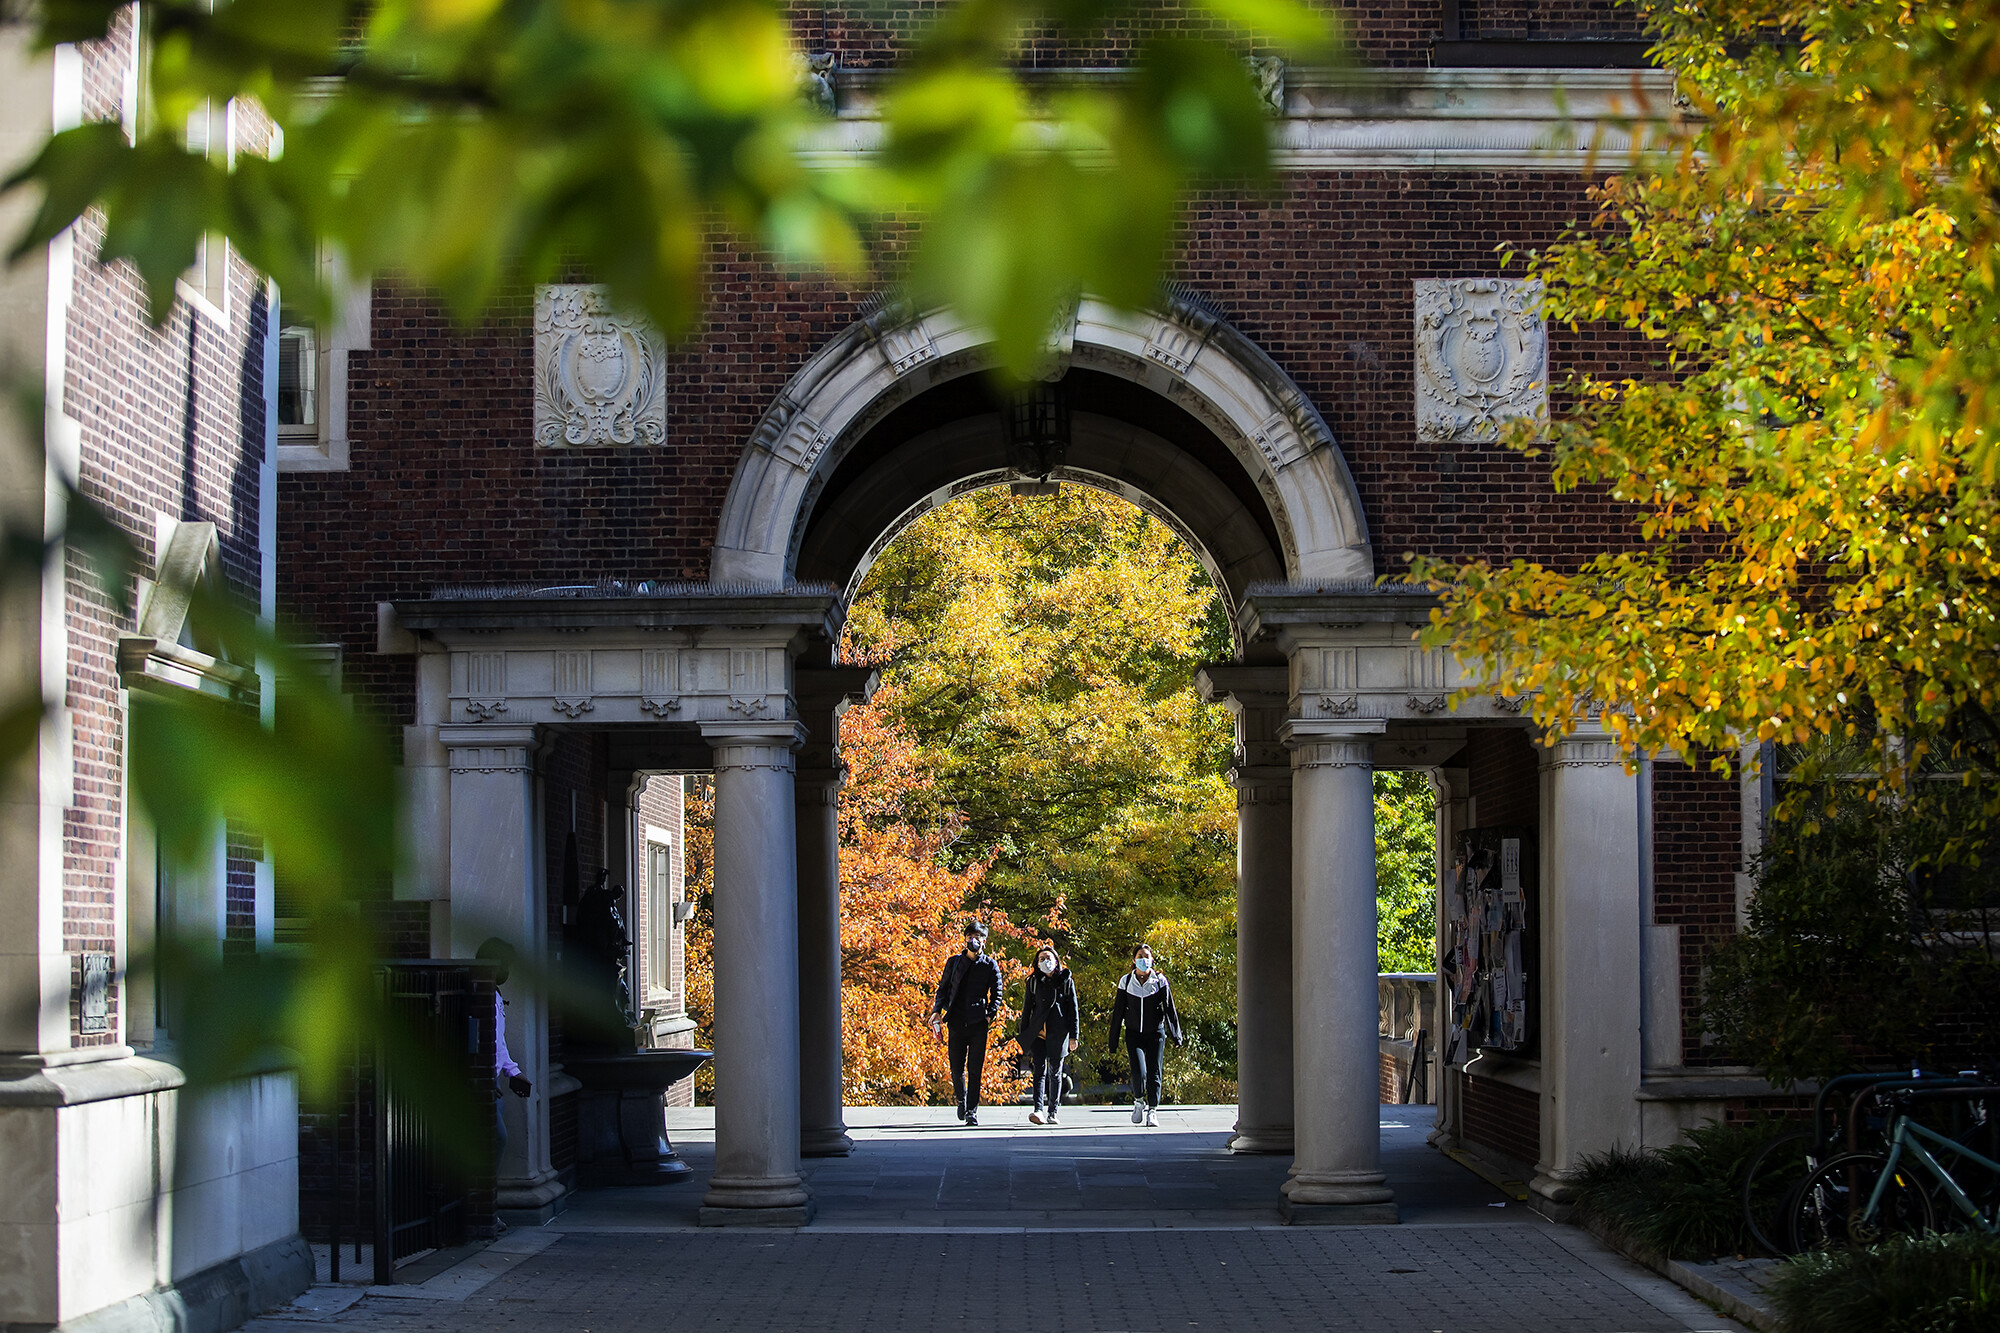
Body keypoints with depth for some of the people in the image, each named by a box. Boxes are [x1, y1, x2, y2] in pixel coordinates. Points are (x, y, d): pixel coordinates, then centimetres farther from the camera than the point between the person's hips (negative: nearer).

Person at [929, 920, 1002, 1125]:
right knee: (957, 1067, 3)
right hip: (956, 1022, 1)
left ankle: (972, 1110, 2)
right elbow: (943, 988, 12)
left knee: (975, 1069, -3)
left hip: (978, 1024, -1)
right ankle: (962, 1099, 29)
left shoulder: (990, 966, 5)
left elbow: (996, 994, 7)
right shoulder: (954, 962, 9)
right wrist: (937, 1010, -2)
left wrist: (989, 1015, -6)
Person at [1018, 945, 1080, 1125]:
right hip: (1038, 1033, 0)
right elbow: (1027, 1008, 12)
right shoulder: (1034, 982, 9)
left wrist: (1073, 1036, 1)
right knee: (1040, 1070, -11)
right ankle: (1038, 1110, -22)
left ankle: (1053, 1112, 12)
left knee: (1055, 1071, 5)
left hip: (1058, 1034, 0)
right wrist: (1023, 1034, 7)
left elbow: (1073, 1010, 6)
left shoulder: (1067, 982, 6)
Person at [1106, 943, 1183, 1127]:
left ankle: (1152, 1110, 11)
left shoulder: (1160, 981, 1)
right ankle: (1139, 1102, 10)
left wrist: (1176, 1035, -3)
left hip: (1156, 1033, 0)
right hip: (1134, 1034, 0)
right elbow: (1118, 1011, 7)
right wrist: (1113, 1040, 6)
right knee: (1139, 1071, -15)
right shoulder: (1126, 981, 3)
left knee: (1154, 1072, -1)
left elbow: (1170, 1008, 3)